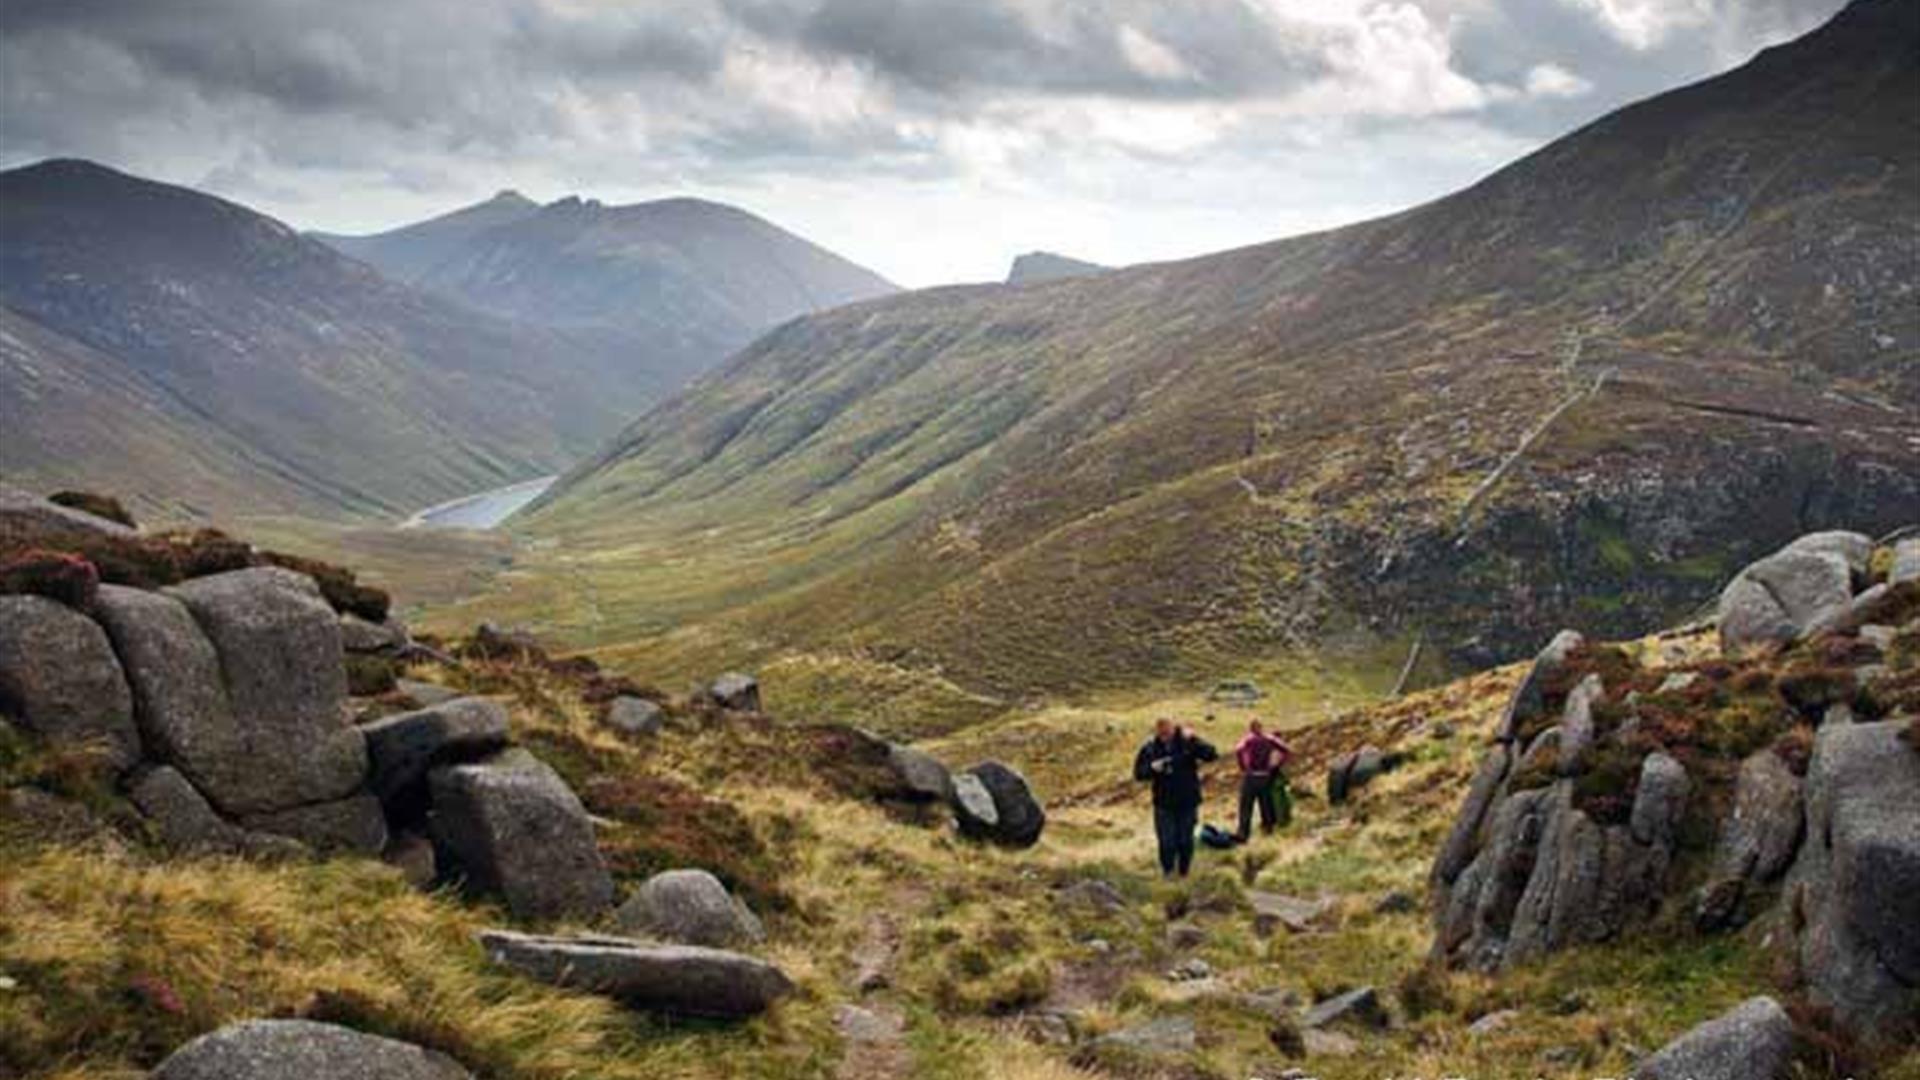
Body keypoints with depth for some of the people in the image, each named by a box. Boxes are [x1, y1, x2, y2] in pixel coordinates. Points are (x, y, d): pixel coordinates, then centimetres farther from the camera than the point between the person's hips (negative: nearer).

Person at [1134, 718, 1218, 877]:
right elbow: (1139, 773, 0)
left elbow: (1212, 755, -18)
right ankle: (1167, 871, 22)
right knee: (1167, 842, -1)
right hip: (1164, 804, 0)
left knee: (1186, 840, 9)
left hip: (1188, 802, 0)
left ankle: (1183, 873, 28)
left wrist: (1193, 740, -29)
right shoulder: (1150, 749, -5)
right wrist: (1152, 768, -20)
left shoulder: (1187, 743, -8)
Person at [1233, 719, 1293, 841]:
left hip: (1251, 776, -4)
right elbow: (1288, 751, 7)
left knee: (1246, 807, -2)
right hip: (1266, 777, 4)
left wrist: (1243, 768, -12)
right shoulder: (1269, 739, 7)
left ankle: (1243, 834, -6)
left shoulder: (1249, 739, -4)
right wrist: (1277, 766, 11)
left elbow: (1238, 750, -23)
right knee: (1266, 805, 18)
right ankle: (1268, 826, 24)